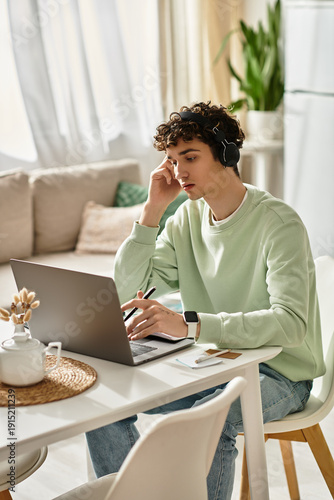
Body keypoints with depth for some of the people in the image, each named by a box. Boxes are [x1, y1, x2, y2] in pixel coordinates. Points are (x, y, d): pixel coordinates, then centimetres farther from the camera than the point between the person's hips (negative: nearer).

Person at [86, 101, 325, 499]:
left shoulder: (278, 222, -18)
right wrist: (152, 209, -9)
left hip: (279, 373, -6)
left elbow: (291, 323, -32)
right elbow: (127, 291, 0)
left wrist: (188, 324, -42)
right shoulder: (188, 217, 3)